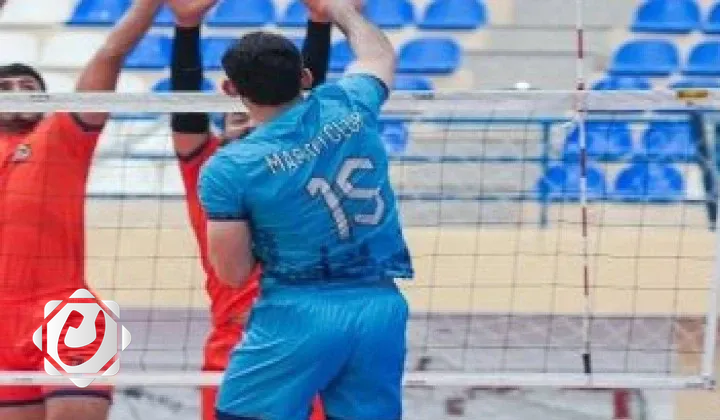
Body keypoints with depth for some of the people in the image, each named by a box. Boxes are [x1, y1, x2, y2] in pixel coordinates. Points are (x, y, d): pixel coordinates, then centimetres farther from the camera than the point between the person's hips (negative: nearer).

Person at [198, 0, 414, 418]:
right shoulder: (348, 106, 2)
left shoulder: (229, 168, -9)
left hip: (298, 314, -4)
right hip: (381, 309, 4)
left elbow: (234, 273, -3)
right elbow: (380, 54, 26)